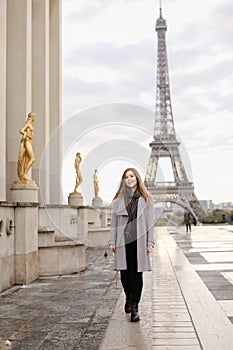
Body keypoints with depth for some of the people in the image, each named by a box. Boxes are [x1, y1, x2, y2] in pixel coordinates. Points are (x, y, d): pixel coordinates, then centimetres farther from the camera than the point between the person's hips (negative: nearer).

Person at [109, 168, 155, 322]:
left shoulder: (145, 199, 6)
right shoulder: (119, 199, 9)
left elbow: (150, 222, 4)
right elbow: (114, 221, 8)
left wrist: (150, 242, -2)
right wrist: (112, 241, 3)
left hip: (138, 241, -1)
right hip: (123, 241, 1)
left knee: (137, 274, -1)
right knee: (124, 273, 7)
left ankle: (134, 307, 8)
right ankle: (129, 298, 34)